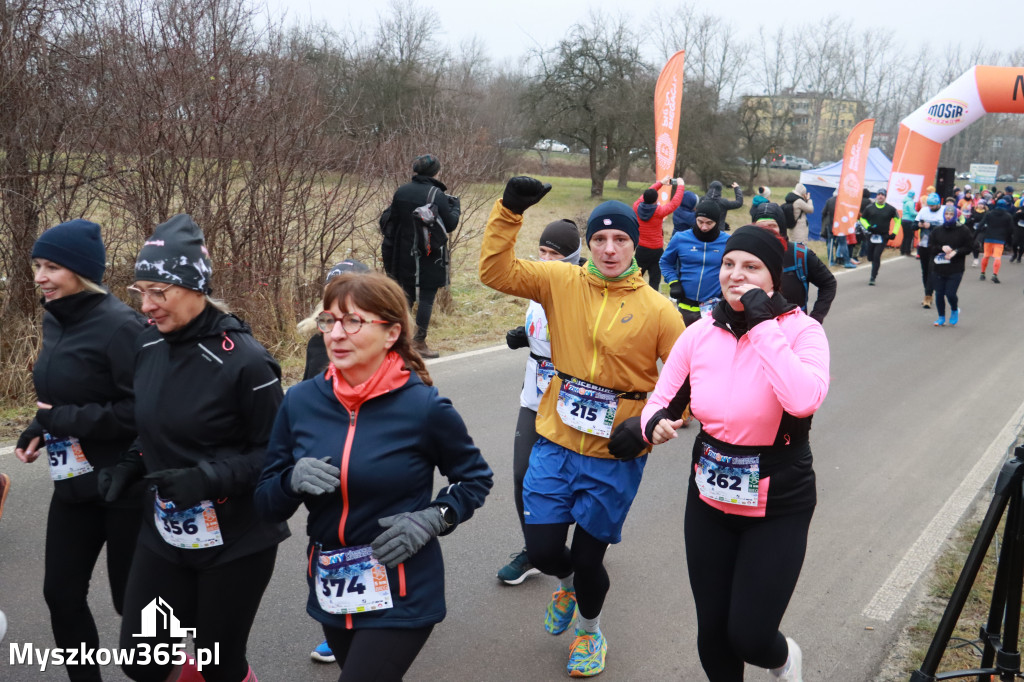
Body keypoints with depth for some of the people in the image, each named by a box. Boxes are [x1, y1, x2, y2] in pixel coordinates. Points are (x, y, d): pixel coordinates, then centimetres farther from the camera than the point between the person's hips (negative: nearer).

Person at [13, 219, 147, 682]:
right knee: (61, 594, 14)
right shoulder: (54, 320, 7)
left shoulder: (119, 325, -19)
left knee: (132, 598, 8)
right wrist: (38, 429, 3)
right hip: (74, 483, 8)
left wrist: (66, 421, -20)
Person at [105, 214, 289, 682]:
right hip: (163, 535, 6)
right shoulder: (149, 345, 0)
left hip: (236, 542, -6)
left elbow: (276, 452, -14)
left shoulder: (243, 360, -21)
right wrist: (132, 464, -1)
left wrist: (208, 477, -25)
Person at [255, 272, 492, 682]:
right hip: (329, 589, 5)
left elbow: (475, 478, 0)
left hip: (400, 594, -5)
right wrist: (294, 480, -19)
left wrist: (433, 520, -16)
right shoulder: (300, 401, -5)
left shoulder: (424, 407, -15)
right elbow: (267, 505, 2)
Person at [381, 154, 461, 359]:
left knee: (407, 294, 17)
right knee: (427, 297, 2)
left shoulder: (401, 192, 2)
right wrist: (456, 206, 8)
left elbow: (391, 222, 6)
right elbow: (450, 225, -9)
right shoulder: (437, 194, -14)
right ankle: (419, 343, 5)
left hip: (405, 255, 6)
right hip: (430, 257, -5)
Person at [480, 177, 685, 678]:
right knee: (543, 549, 4)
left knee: (588, 557, 10)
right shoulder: (562, 282, -2)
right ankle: (565, 581, 45)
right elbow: (496, 272, -8)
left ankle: (590, 633, 43)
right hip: (556, 443, 2)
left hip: (615, 455, -2)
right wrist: (509, 211, -17)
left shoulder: (658, 309, -7)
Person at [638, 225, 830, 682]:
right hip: (709, 500, 3)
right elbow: (660, 399, 4)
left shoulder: (800, 330, -14)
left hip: (778, 508, -3)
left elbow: (804, 399, -34)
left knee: (748, 637, -1)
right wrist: (655, 421, -19)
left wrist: (764, 323, -29)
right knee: (712, 631, 12)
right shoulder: (699, 334, -4)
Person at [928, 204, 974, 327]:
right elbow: (931, 247, 4)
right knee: (939, 294, 6)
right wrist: (941, 248, -14)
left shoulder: (963, 230, 1)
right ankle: (941, 317, 24)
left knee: (950, 293, -9)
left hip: (955, 270, -3)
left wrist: (956, 252, -14)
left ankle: (955, 310, 23)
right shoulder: (936, 230, 7)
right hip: (938, 269, 3)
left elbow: (969, 247, 0)